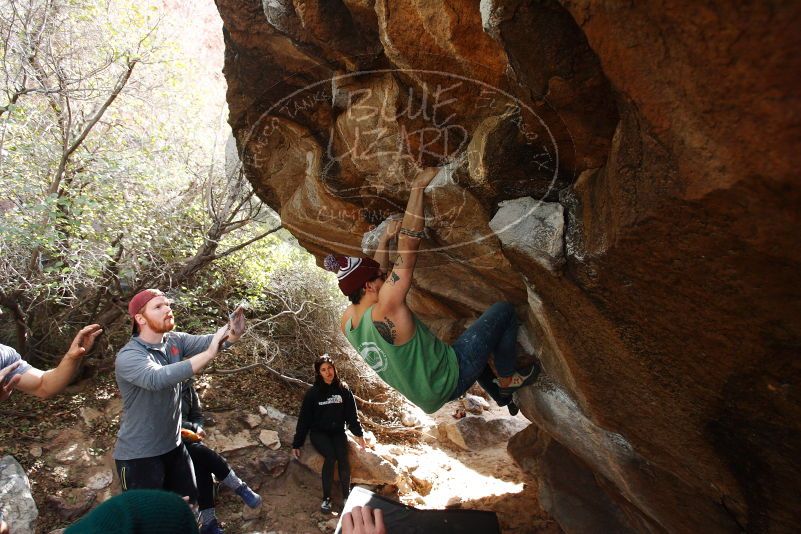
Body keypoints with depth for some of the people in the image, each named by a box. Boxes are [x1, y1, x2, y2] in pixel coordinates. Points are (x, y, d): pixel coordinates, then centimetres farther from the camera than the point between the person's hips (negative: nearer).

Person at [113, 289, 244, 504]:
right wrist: (209, 354, -49)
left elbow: (206, 341, -18)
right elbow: (157, 379, -42)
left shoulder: (175, 341, -3)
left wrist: (232, 334, -41)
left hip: (173, 446, 7)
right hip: (138, 455, -6)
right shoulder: (128, 356, -23)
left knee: (187, 503, 19)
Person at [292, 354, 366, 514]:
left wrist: (359, 434, -5)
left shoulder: (343, 389, 0)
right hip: (319, 432, -1)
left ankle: (346, 496, -12)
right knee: (330, 456, -29)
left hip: (338, 432, 2)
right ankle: (326, 498, -15)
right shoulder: (313, 392, -4)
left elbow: (352, 414, 5)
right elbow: (304, 418, 0)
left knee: (343, 457, -26)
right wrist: (297, 444, 1)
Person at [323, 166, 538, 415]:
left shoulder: (347, 322, -7)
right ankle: (507, 380, 14)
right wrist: (418, 187, -23)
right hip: (451, 379, -8)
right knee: (503, 310, -4)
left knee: (468, 341, 35)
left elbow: (371, 275, 12)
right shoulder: (387, 308, -30)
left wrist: (384, 239, 14)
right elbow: (409, 246, -30)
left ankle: (499, 394, 45)